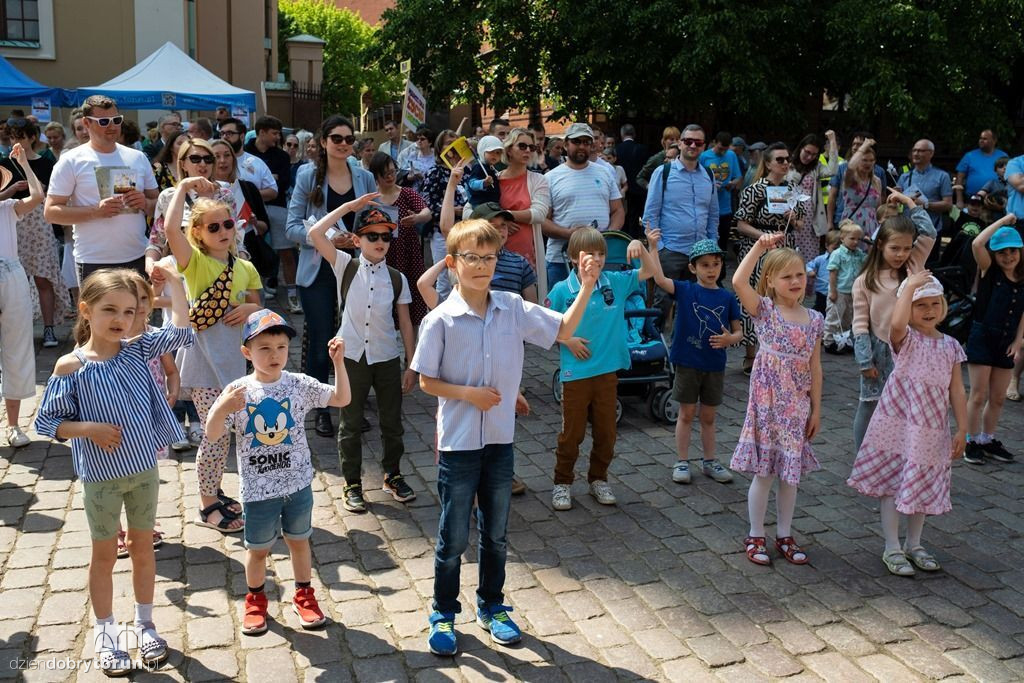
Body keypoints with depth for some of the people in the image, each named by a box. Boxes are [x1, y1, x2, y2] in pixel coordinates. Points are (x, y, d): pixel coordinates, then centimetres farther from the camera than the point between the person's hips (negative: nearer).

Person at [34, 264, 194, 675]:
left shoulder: (137, 350, -4)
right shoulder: (70, 367, -14)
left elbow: (181, 332, -6)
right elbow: (46, 422, -9)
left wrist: (173, 281, -7)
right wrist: (88, 429, -23)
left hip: (145, 469, 3)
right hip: (101, 477, -3)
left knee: (143, 547, 16)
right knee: (105, 554, 12)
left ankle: (144, 624, 34)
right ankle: (105, 632, 30)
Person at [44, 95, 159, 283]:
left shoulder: (138, 158, 12)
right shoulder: (71, 161, 0)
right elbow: (50, 212, -4)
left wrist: (145, 203, -8)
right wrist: (96, 211, -18)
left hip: (138, 259, 4)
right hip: (94, 264, -4)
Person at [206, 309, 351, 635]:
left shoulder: (299, 384, -7)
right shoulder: (238, 391, -11)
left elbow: (341, 399, -7)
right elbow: (213, 434, -11)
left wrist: (338, 362, -19)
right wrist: (222, 408, -31)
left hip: (298, 483, 1)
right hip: (257, 488, -1)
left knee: (299, 541, 17)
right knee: (258, 548, 14)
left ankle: (304, 595, 36)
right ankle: (255, 599, 38)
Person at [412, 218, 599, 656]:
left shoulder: (513, 309, -2)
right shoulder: (440, 320, -12)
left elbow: (563, 330, 4)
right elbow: (426, 381, -6)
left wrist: (586, 288, -6)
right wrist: (467, 393, -19)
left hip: (500, 439, 4)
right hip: (458, 443, -4)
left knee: (496, 534, 17)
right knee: (454, 537, 8)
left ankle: (491, 606, 36)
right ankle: (443, 614, 27)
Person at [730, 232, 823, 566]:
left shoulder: (814, 319, 5)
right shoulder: (764, 310, -6)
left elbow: (815, 368, 8)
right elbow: (738, 281, -25)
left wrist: (816, 409, 8)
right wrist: (759, 246, -25)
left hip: (797, 406, 4)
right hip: (767, 402, -4)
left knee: (791, 473, 13)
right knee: (764, 472, 4)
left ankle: (785, 535, 27)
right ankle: (756, 536, 19)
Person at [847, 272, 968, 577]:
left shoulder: (951, 346, 4)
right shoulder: (905, 339, -9)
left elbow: (957, 391, 6)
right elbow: (896, 323, -36)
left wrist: (962, 429, 4)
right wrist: (910, 285, -27)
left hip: (931, 431, 4)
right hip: (897, 425, -4)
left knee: (922, 486, 16)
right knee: (892, 484, 4)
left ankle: (914, 544, 33)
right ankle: (892, 548, 17)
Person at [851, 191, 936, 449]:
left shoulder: (913, 268, 3)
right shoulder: (864, 281, -5)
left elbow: (929, 234, -2)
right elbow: (860, 324, -6)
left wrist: (908, 202, 3)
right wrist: (865, 360, -11)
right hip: (879, 352, -2)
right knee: (869, 406, 9)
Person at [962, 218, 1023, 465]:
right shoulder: (989, 271, -6)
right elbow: (977, 243, -23)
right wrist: (1003, 220, -15)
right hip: (982, 338, -4)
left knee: (998, 398, 12)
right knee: (979, 396, 0)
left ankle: (988, 440, 26)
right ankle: (972, 442, 12)